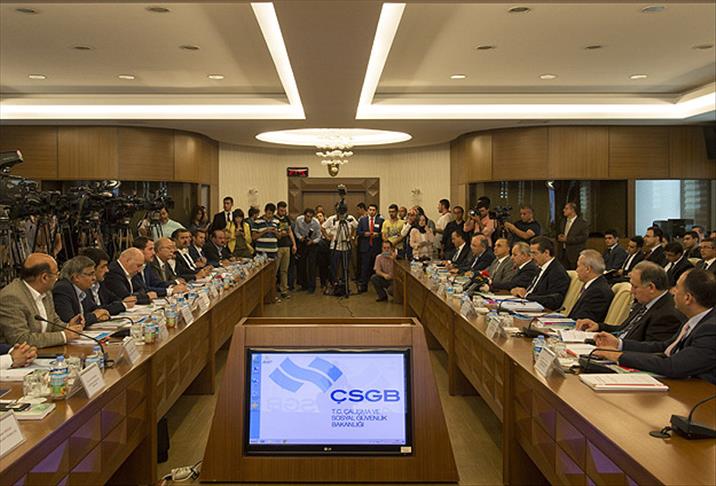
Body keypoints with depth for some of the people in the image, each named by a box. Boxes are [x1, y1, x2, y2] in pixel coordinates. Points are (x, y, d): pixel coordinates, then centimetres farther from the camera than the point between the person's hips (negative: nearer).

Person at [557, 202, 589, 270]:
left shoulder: (583, 223, -7)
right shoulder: (564, 221, 16)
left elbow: (584, 237, -16)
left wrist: (567, 239, -19)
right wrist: (559, 237, -1)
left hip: (575, 254, -6)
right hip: (563, 252, 6)